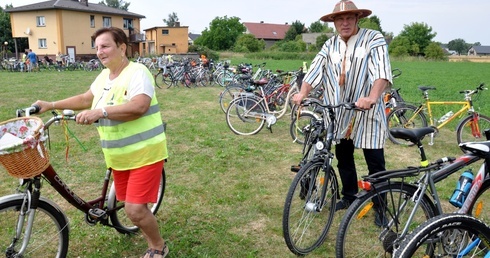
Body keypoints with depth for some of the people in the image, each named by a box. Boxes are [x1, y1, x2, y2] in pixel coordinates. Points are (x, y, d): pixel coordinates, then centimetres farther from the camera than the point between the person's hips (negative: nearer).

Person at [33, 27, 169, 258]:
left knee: (135, 209, -11)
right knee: (131, 206, 15)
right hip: (118, 157, 8)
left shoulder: (137, 72, -17)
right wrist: (50, 105, 16)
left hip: (144, 154, -8)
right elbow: (86, 99, 22)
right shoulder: (103, 76, 10)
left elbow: (139, 107, -32)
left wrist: (100, 112, -39)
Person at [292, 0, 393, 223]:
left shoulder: (374, 39, -7)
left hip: (367, 113, -5)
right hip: (339, 114, 5)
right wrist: (302, 93, -13)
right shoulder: (330, 45, 10)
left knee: (375, 164, 2)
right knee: (343, 159, 16)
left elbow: (382, 72, -22)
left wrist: (372, 97, -38)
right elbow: (315, 70, 2)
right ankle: (349, 196, 34)